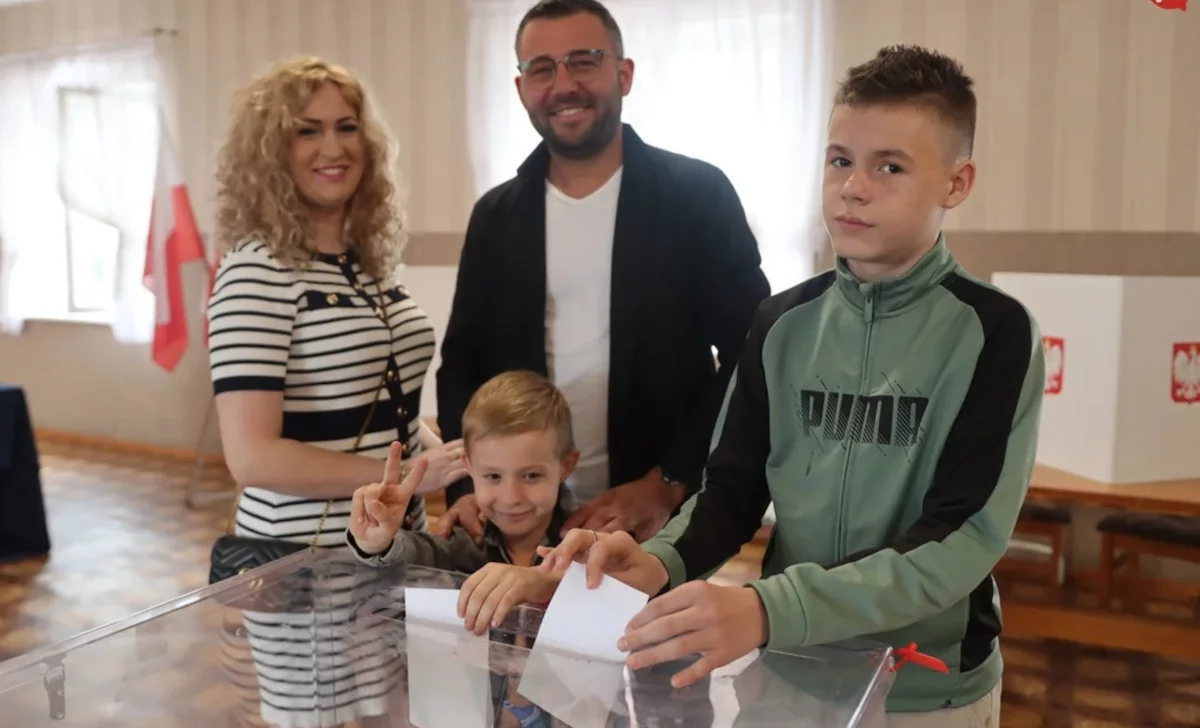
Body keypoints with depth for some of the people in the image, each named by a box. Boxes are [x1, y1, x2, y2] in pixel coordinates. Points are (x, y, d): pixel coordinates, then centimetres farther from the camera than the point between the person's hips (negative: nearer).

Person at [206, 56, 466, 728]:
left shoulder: (370, 259, 6)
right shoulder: (257, 270, -17)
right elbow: (253, 456, -22)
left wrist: (449, 480, 3)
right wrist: (411, 475, -20)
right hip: (309, 566, -8)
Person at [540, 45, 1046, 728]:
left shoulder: (994, 333, -13)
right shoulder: (782, 322, -2)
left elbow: (964, 540, -22)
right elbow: (733, 490, -1)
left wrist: (769, 610, -35)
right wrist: (660, 563, -23)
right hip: (788, 670, 3)